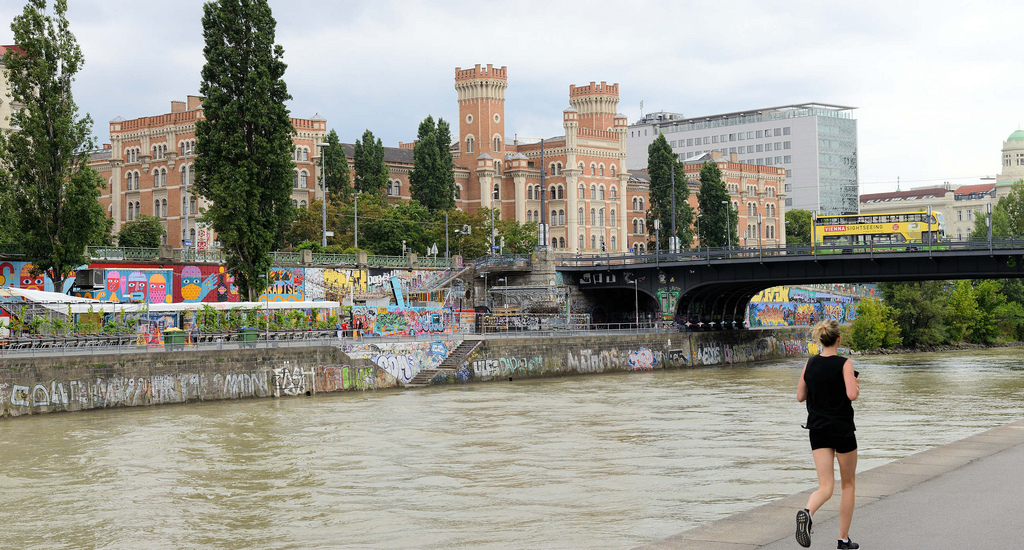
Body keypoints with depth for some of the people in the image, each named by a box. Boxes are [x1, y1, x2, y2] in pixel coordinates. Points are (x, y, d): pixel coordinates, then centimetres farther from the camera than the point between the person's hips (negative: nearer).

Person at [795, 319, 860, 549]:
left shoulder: (810, 363, 2)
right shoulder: (844, 364, -12)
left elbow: (800, 396, 6)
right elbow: (852, 395, -23)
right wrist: (856, 385, -1)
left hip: (818, 431, 4)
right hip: (842, 430, -3)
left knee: (826, 487, 2)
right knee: (848, 484, 15)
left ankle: (807, 513, -31)